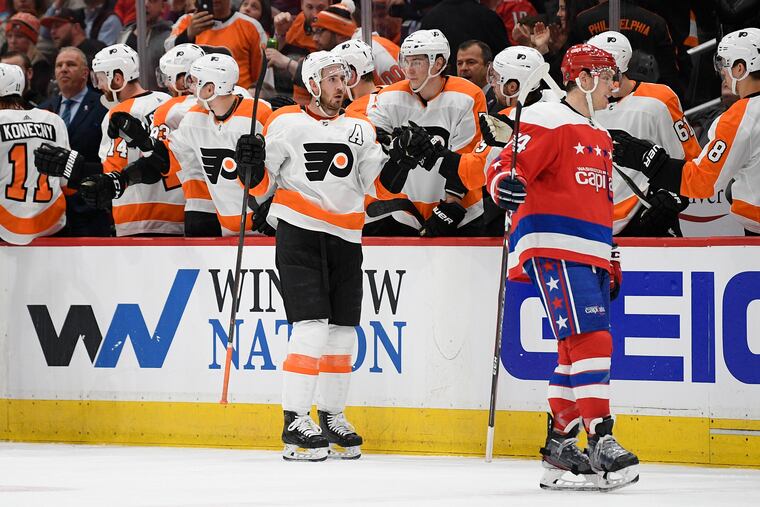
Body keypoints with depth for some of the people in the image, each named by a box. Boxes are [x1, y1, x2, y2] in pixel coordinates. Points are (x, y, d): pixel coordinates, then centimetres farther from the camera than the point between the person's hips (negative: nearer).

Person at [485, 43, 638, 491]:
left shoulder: (600, 138, 23)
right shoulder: (548, 122, -5)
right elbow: (504, 167, -14)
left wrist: (611, 263, 26)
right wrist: (506, 185, -37)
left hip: (590, 254, 10)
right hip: (554, 249, -10)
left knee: (578, 351, 9)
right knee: (590, 338, -18)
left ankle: (561, 443, 15)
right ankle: (601, 441, -22)